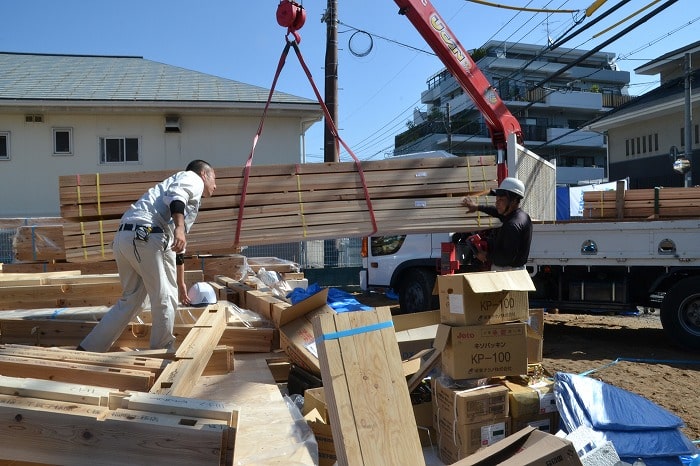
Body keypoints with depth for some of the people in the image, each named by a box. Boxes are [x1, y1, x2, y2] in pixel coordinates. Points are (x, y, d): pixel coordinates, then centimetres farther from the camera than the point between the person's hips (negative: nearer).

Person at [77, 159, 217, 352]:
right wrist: (179, 227, -28)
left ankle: (86, 350, 22)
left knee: (131, 300, 18)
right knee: (165, 299, 3)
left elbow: (177, 249, 40)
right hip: (146, 236, -9)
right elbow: (175, 195, -14)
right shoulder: (193, 178, 13)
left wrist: (180, 284, 44)